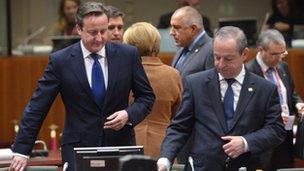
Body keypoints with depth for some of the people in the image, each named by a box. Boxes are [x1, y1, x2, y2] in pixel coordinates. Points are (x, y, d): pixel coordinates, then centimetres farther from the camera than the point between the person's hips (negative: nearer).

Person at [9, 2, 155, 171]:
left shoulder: (128, 55, -1)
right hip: (78, 147, -1)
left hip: (120, 144, 2)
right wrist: (21, 151, -6)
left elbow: (147, 96, 9)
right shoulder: (60, 61, -5)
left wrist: (129, 114, -12)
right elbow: (37, 107, -3)